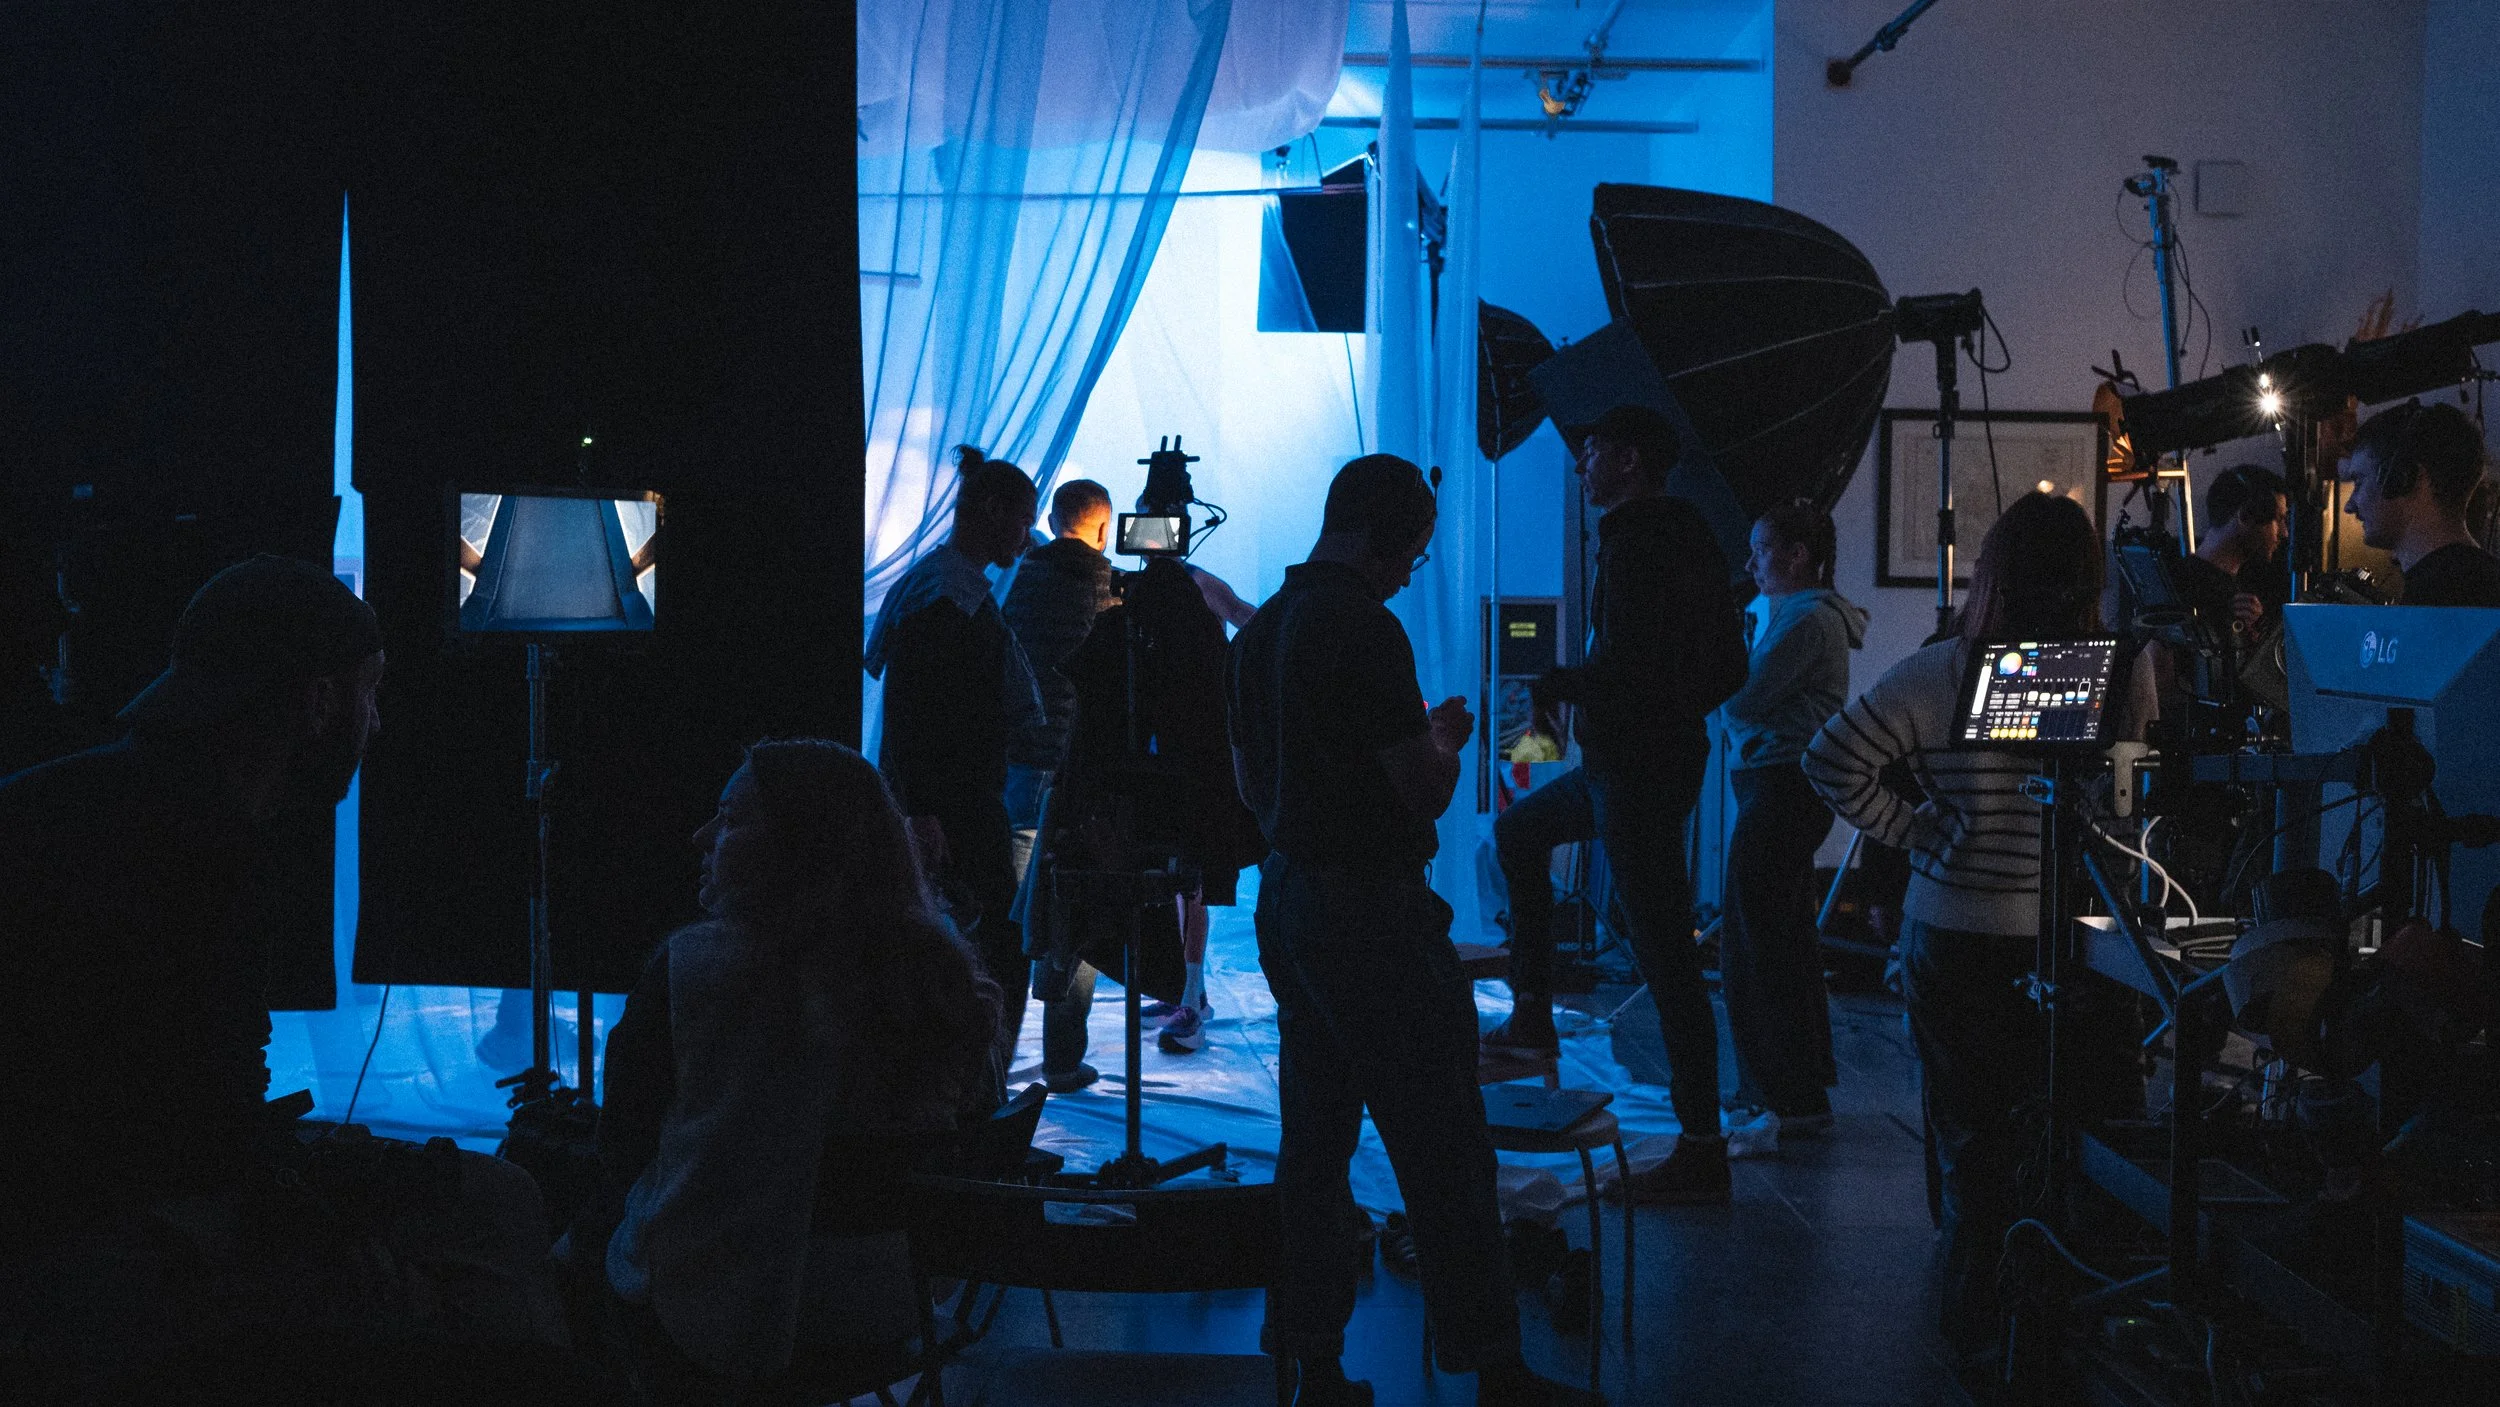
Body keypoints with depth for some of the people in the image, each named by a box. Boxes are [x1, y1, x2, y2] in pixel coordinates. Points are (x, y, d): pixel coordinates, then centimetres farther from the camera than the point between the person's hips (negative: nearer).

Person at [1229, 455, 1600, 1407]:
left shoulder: (1261, 630, 11)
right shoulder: (1363, 627, -16)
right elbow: (1422, 791, -17)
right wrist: (1446, 741, 4)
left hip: (1287, 896, 9)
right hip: (1372, 909, -9)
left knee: (1313, 1141, 12)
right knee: (1442, 1146, -3)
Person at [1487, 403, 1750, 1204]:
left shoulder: (1635, 543, -18)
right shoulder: (1693, 538, 12)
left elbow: (1623, 665, -27)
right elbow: (1731, 667, 16)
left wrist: (1553, 687, -11)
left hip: (1635, 772, -11)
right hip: (1670, 751, 11)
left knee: (1665, 957, -8)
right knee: (1518, 832, 29)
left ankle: (1701, 1152, -4)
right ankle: (1532, 1017, 30)